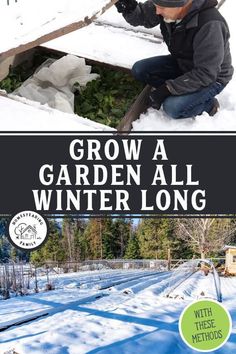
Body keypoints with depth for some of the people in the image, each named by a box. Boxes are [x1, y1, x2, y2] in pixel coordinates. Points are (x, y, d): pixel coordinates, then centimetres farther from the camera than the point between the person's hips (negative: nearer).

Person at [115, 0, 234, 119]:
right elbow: (140, 16, -3)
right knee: (139, 70, -5)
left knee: (172, 107, -26)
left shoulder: (210, 25, -36)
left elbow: (206, 74, -31)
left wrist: (167, 89, -29)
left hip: (212, 78, -7)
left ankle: (208, 104, 1)